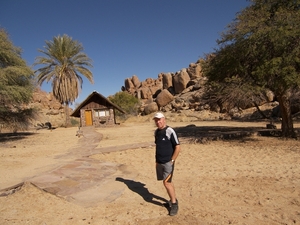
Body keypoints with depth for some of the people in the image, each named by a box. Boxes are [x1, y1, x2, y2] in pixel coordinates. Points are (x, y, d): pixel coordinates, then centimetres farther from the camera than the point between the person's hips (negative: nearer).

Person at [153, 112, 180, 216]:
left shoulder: (170, 131, -16)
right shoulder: (156, 132, 7)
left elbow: (178, 147, -15)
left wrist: (172, 160, -15)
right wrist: (156, 158, 12)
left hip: (168, 162, -7)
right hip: (159, 162, 7)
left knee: (166, 182, -9)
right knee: (168, 182, 16)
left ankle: (174, 204, 8)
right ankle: (173, 200, 31)